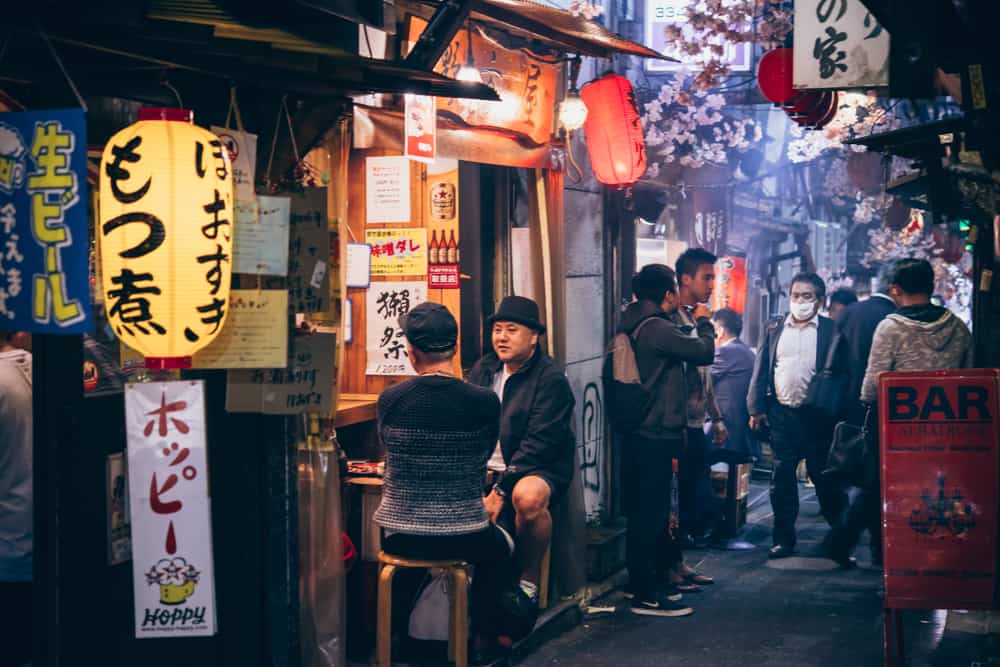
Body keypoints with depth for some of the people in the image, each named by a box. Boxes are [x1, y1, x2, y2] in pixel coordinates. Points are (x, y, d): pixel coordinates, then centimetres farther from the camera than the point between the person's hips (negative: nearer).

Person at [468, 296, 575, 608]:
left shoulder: (551, 379, -8)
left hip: (539, 470, -5)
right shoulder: (483, 369, 12)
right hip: (486, 469, 6)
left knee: (528, 496, -39)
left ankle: (529, 579, -13)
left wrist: (501, 490, -22)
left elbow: (538, 444, -16)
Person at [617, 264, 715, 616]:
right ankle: (646, 595, -1)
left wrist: (693, 324, 21)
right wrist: (704, 322, 4)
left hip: (639, 434, 10)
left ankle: (641, 581, 28)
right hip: (656, 437, -10)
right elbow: (704, 351, -13)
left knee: (644, 510, 17)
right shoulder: (658, 329, -19)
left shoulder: (635, 327, 12)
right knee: (651, 512, -5)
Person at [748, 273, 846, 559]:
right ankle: (784, 539, 12)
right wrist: (756, 408, 1)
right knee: (782, 479, 5)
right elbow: (761, 371, 8)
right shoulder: (774, 328, 9)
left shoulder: (831, 330, 0)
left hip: (817, 415, -3)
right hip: (781, 414, 3)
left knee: (825, 478, 5)